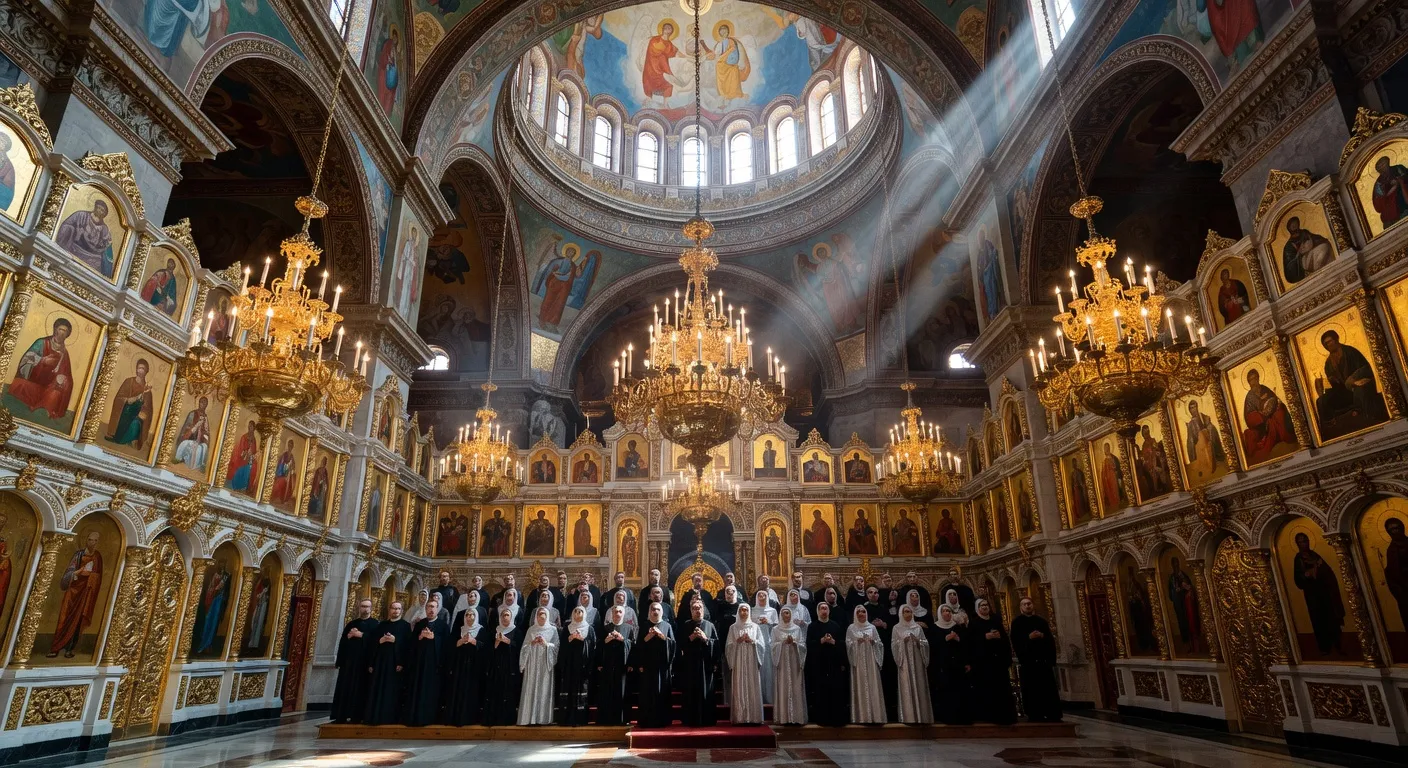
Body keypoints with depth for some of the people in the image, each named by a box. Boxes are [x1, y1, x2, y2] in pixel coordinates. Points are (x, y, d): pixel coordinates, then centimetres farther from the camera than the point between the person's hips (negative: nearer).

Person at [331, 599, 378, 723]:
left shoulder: (376, 624, 3)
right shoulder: (351, 624, 17)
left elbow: (377, 641, -11)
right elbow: (342, 641, 13)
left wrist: (362, 635, -15)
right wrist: (349, 636, -7)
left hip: (365, 661, -4)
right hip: (349, 660, 4)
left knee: (360, 688, -5)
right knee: (345, 687, 2)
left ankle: (357, 716, -3)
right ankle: (342, 715, 6)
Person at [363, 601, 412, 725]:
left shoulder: (405, 626, 3)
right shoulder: (381, 625, 15)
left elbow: (408, 645, -4)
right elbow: (372, 643, 12)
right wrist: (380, 640, -7)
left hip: (395, 662, -4)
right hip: (380, 661, 4)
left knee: (392, 691, -5)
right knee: (377, 690, 0)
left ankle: (391, 718, -1)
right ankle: (376, 717, 4)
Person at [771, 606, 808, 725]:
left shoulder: (798, 628, 8)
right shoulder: (776, 629, 6)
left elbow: (803, 645, 4)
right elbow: (773, 645, 1)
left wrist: (793, 642, -12)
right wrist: (783, 642, -12)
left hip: (794, 662, 1)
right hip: (781, 662, -1)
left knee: (796, 689, -1)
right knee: (782, 689, -3)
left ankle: (796, 717, 2)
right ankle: (783, 717, 0)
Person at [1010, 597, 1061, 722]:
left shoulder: (1042, 621, 16)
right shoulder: (1017, 622, 8)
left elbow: (1051, 640, 11)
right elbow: (1015, 641, 0)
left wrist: (1043, 636, -9)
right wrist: (1029, 637, -13)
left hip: (1044, 661, 2)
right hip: (1027, 662, -2)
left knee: (1050, 691, -2)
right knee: (1031, 692, -4)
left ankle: (1054, 718, 3)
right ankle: (1035, 718, 0)